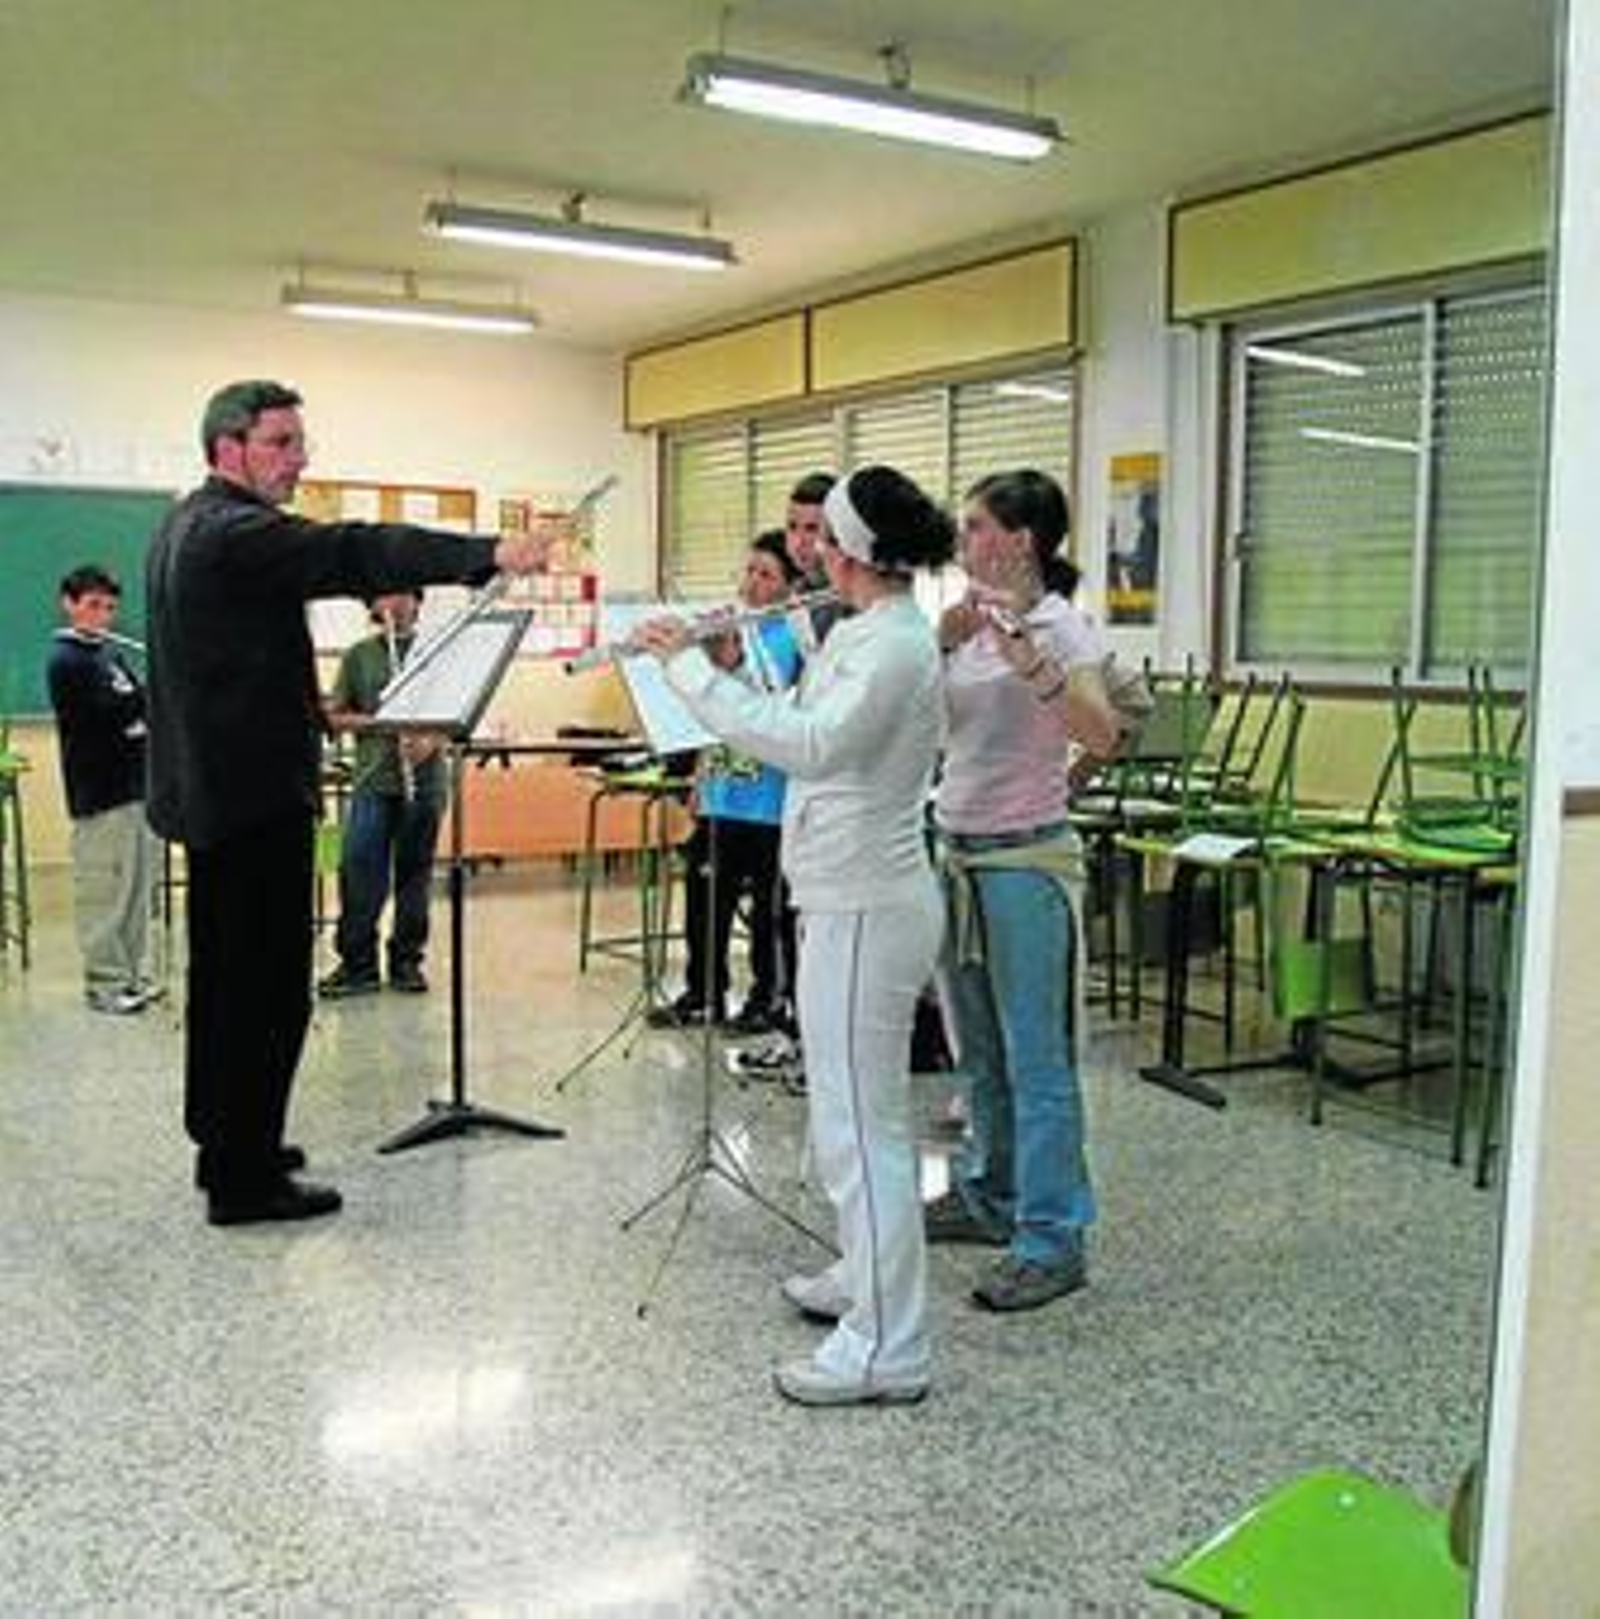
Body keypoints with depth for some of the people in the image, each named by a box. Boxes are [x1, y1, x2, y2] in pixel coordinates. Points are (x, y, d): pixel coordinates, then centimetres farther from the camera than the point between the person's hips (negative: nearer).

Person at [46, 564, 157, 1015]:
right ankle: (104, 982, 5)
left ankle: (132, 973, 20)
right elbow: (112, 712, -19)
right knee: (105, 890, -4)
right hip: (99, 791, -8)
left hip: (135, 783, 8)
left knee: (137, 885, 12)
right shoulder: (66, 660, -9)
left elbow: (137, 706, 16)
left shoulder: (110, 652, 17)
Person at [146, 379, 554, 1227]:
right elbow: (355, 552, -31)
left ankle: (225, 1141, 29)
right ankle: (245, 1176, 2)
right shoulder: (234, 531, -17)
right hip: (255, 792, -11)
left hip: (212, 789, 11)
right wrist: (491, 554, -41)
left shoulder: (188, 527, 16)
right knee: (269, 987, -5)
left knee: (226, 976, 18)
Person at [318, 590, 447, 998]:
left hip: (423, 780, 0)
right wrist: (373, 721, -11)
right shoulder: (359, 656, 9)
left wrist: (433, 741, -16)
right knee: (358, 870, -6)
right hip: (372, 779, 0)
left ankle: (407, 962, 15)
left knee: (414, 872, 5)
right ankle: (357, 964, 2)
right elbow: (334, 716, 8)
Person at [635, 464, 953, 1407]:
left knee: (859, 1118, -5)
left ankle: (888, 1349, 3)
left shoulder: (894, 644, -18)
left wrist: (694, 668, -26)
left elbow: (812, 745, -32)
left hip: (866, 906, -11)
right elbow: (800, 730, 14)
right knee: (862, 1106, 21)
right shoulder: (869, 634, 12)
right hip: (855, 897, 11)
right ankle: (870, 1278, 38)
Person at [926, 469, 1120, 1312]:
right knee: (979, 1051, 18)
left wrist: (1025, 654, -35)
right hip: (956, 851, 8)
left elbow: (1101, 736, -26)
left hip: (1026, 861, -7)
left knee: (1036, 1059, -3)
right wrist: (942, 642, -12)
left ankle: (1052, 1242, 5)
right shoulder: (970, 621, 10)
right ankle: (987, 1195, 33)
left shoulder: (1063, 626, -10)